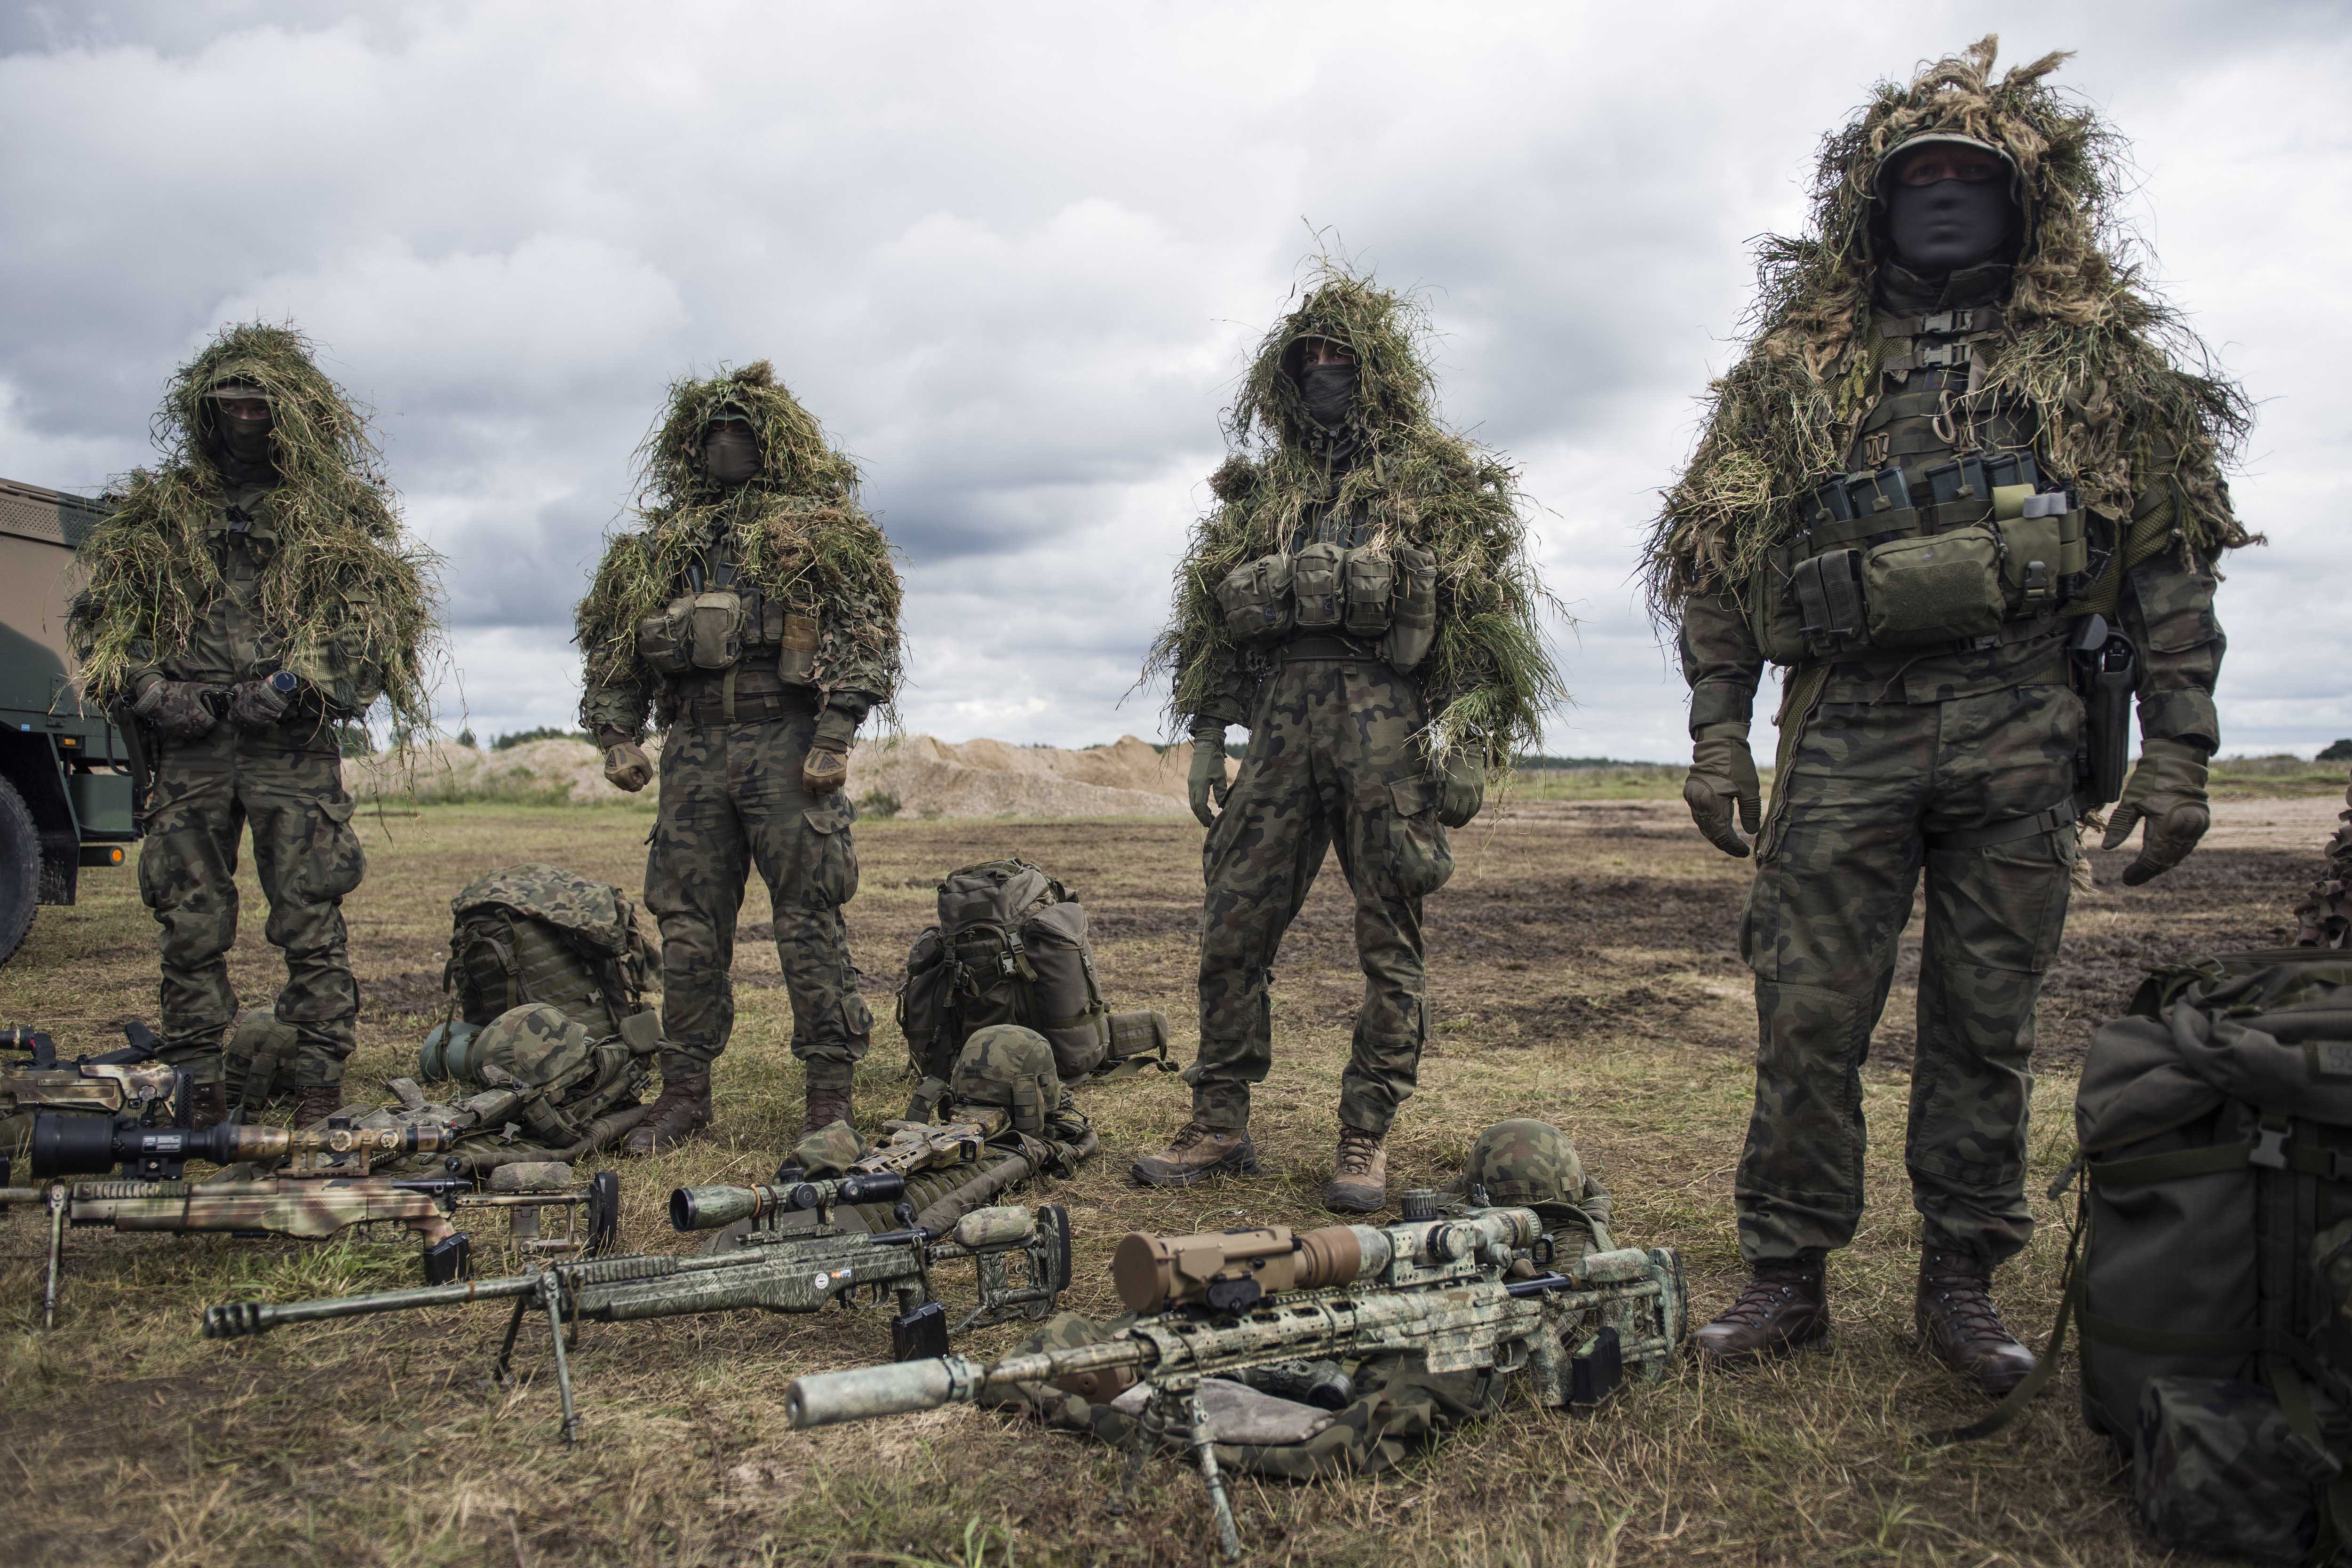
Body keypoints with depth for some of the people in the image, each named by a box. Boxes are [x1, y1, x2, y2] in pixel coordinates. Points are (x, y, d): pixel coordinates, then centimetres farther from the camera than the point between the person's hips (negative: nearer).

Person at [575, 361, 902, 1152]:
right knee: (688, 924, 7)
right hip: (693, 749, 5)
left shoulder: (818, 527, 5)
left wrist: (833, 737, -13)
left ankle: (830, 1097, 2)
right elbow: (614, 652, 19)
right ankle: (685, 1093, 17)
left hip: (786, 742, -4)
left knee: (809, 922, -4)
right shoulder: (659, 544, 19)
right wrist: (617, 736, 6)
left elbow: (864, 636, -4)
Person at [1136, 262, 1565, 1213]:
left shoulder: (1438, 477, 9)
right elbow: (1212, 617, 19)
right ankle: (1220, 1128, 11)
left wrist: (1465, 720, -10)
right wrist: (1205, 732, 12)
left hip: (1388, 719, -3)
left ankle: (1366, 1141, 10)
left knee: (1389, 941, 0)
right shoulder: (1261, 488, 21)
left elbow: (1485, 611, 2)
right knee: (1232, 928, 1)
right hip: (1281, 716, 4)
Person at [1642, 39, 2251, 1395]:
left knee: (1989, 1027, 7)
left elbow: (2173, 569, 6)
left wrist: (2179, 752, -2)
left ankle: (1964, 1285, 21)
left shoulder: (2096, 362, 10)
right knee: (1808, 1021, 0)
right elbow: (1722, 568, 8)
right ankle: (1787, 1280, 12)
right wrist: (1719, 737, 0)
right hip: (1846, 736, 0)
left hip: (2024, 746, 1)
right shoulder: (1798, 371, 11)